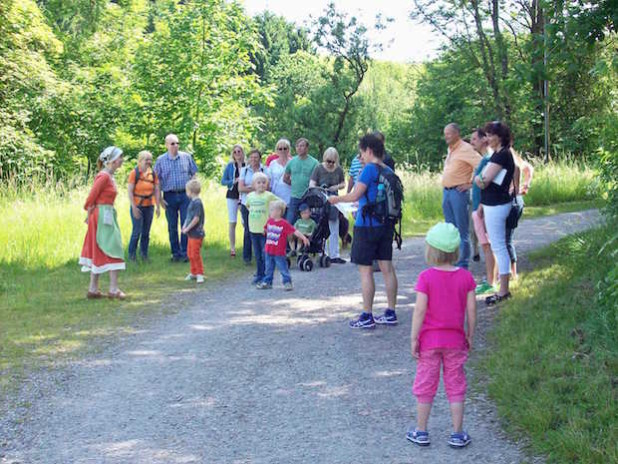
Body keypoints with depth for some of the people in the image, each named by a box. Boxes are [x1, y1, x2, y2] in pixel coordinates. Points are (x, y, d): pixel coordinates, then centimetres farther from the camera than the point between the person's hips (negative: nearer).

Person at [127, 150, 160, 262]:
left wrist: (158, 207, 1)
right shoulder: (134, 173, -7)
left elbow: (157, 190, 6)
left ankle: (144, 254, 17)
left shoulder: (153, 174, 6)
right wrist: (134, 207, -15)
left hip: (149, 206, 4)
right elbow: (130, 191, -10)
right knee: (137, 231, -7)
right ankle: (132, 254, 5)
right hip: (137, 206, -4)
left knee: (146, 232, 7)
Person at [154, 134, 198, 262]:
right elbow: (157, 180, 3)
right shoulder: (161, 160, 1)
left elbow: (193, 174, 10)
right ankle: (175, 253, 15)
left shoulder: (186, 157, 2)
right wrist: (160, 199, -2)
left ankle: (185, 252, 5)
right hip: (169, 196, 0)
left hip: (185, 195, 0)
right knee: (172, 226, 6)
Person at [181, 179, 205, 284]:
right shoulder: (192, 202, 11)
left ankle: (200, 274, 4)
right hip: (191, 233, 10)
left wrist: (187, 228, -16)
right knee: (190, 254, 16)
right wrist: (184, 225, 4)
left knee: (195, 254, -5)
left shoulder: (197, 203, -18)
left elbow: (196, 219, -22)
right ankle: (193, 272, 27)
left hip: (196, 234, -10)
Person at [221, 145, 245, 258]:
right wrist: (234, 181, -11)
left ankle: (246, 247, 5)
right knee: (232, 222, 1)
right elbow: (223, 181, 4)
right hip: (232, 196, 0)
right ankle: (232, 248, 6)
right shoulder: (229, 166, 4)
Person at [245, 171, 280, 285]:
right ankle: (259, 274, 21)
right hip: (253, 229, 5)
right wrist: (252, 213, 13)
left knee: (265, 254, -2)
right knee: (257, 255, 12)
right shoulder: (250, 196, 6)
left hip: (265, 229, -5)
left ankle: (265, 276, 5)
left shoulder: (269, 196, -8)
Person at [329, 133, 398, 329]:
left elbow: (354, 196, -16)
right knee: (387, 268, 10)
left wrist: (337, 199, 1)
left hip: (367, 225, -8)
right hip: (385, 224, 8)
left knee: (365, 270, -2)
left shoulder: (369, 169, -14)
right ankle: (390, 313, 14)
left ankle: (367, 316, 1)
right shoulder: (388, 171, 10)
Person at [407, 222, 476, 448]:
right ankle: (457, 434, 15)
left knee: (425, 385, 10)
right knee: (455, 385, 11)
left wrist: (414, 338, -9)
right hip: (455, 339, 2)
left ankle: (421, 432, 20)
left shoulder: (426, 277, -13)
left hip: (429, 339, -2)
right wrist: (470, 336, 9)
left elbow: (420, 310, -15)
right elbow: (471, 310, -3)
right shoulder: (465, 277, -5)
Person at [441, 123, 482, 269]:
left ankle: (462, 264, 0)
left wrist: (471, 184, -16)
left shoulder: (465, 149, -11)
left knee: (462, 230, -4)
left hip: (459, 192, -9)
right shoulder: (450, 150, 16)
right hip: (446, 192, 9)